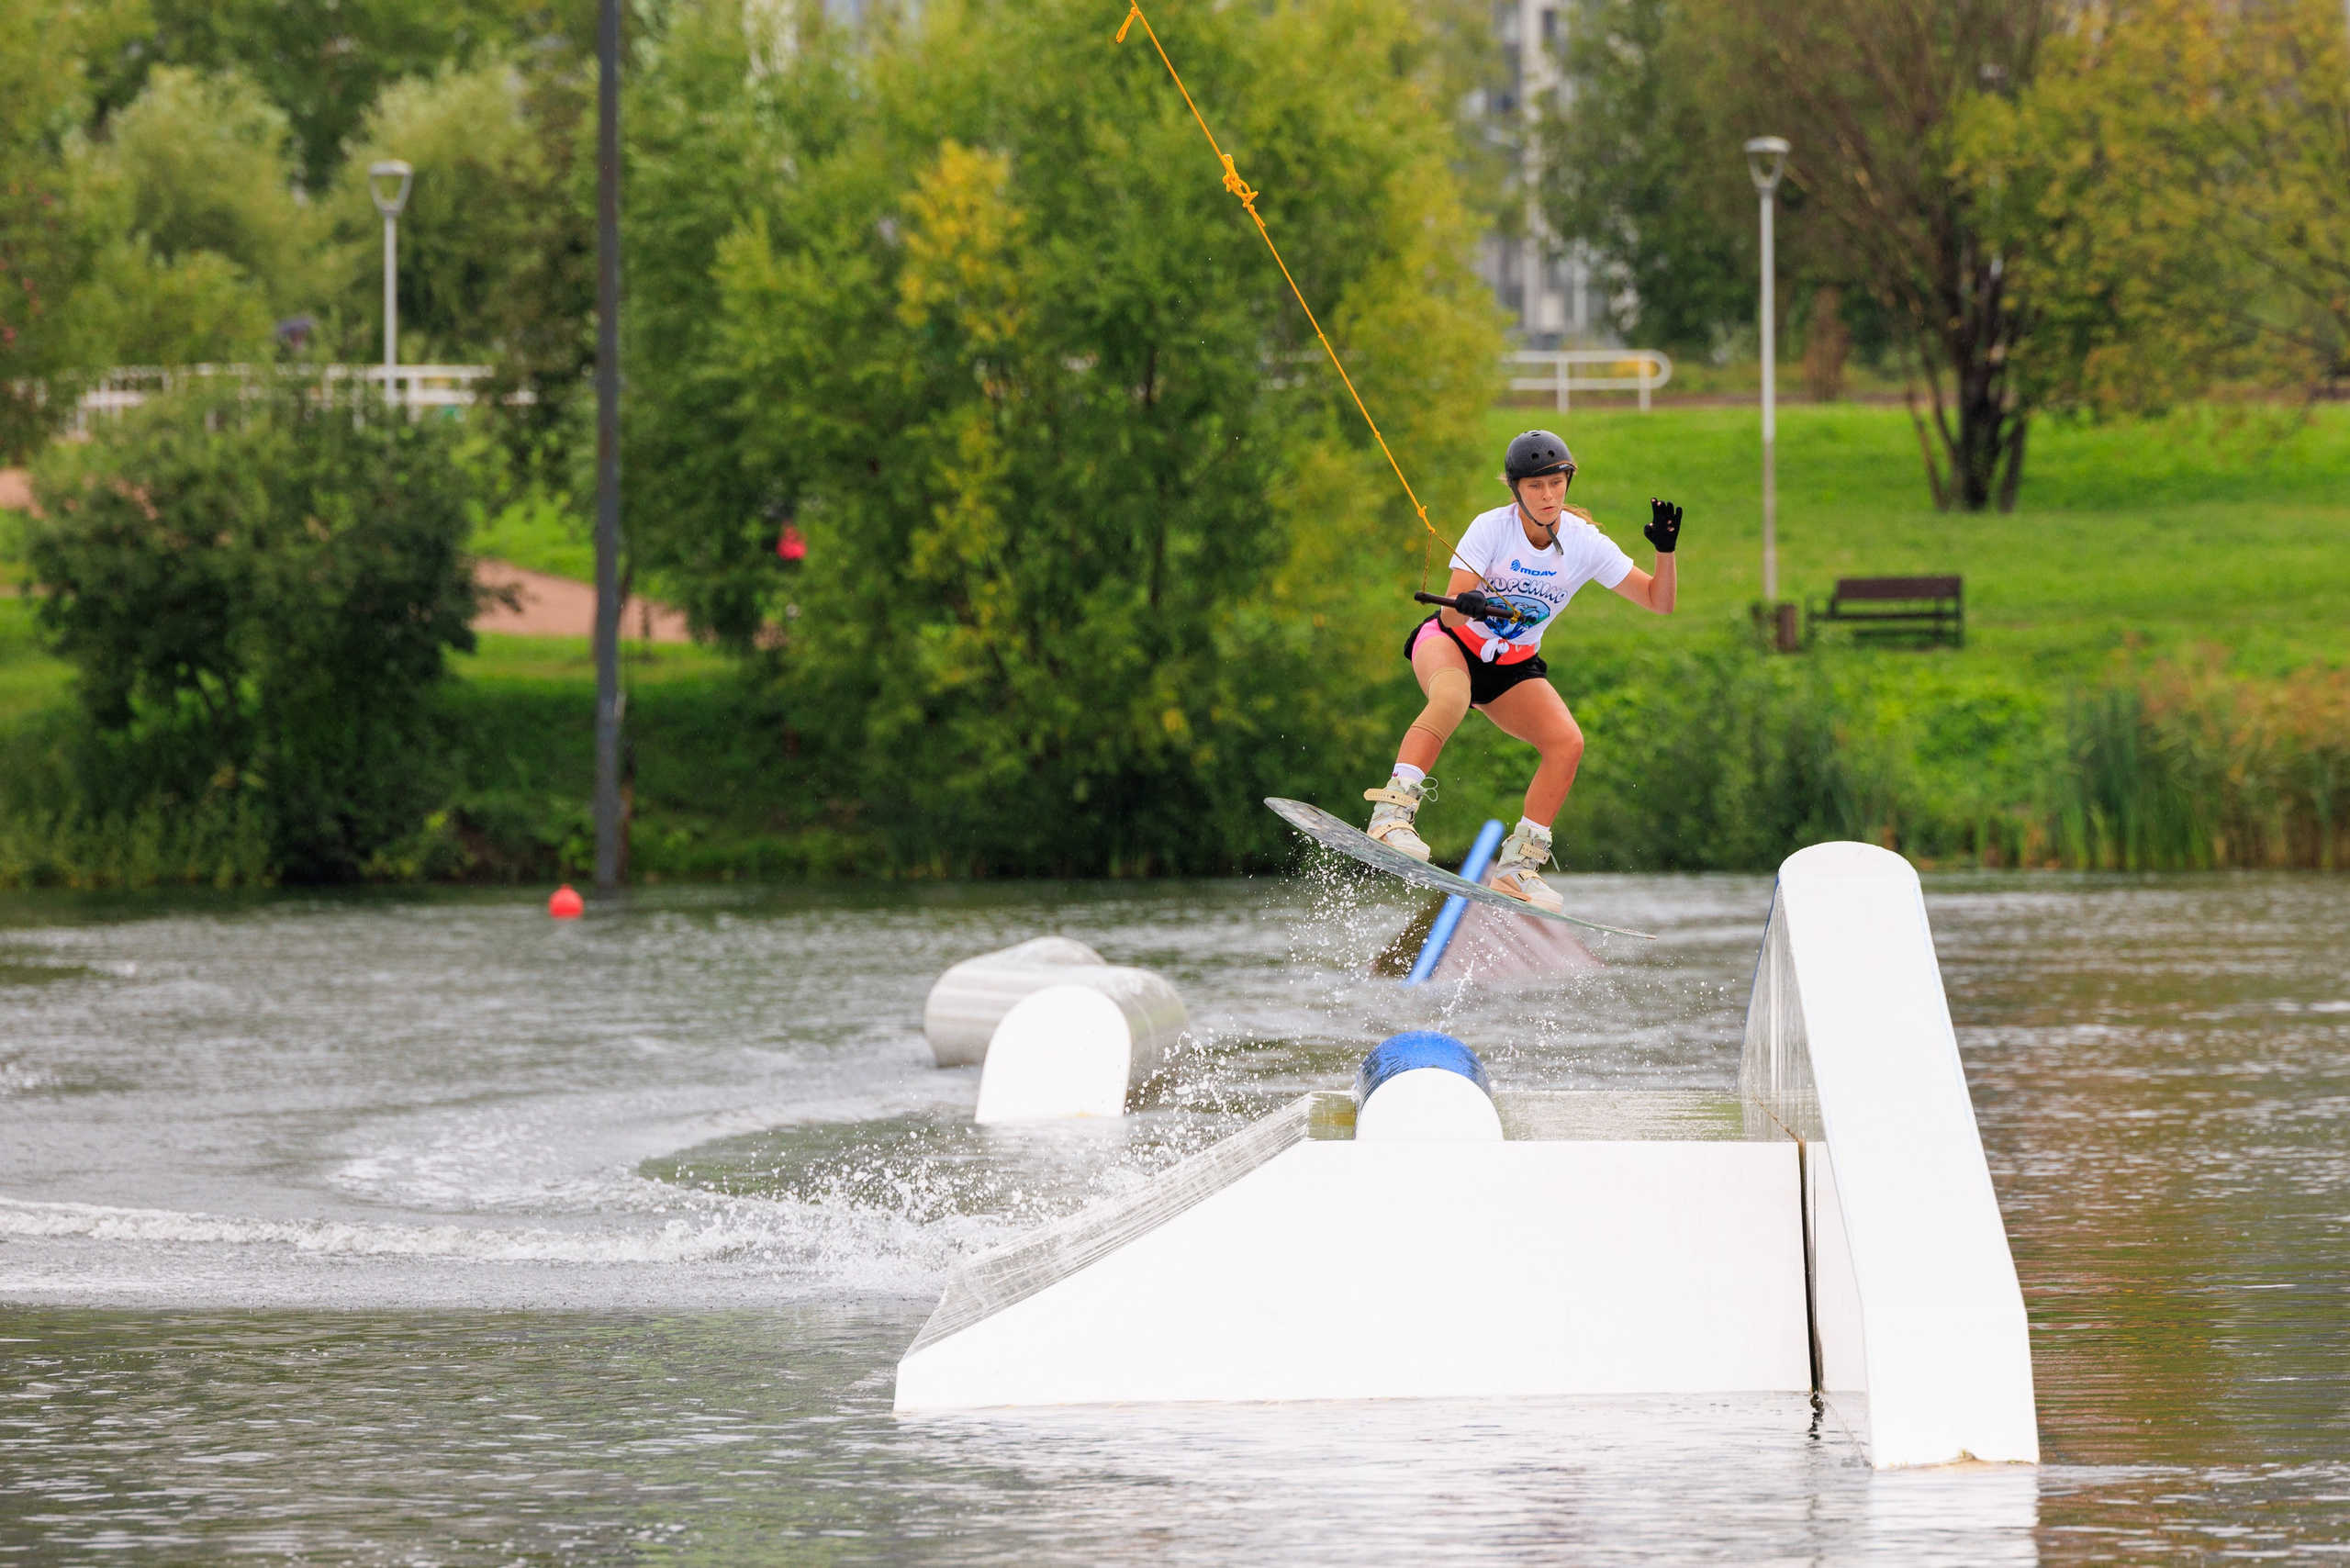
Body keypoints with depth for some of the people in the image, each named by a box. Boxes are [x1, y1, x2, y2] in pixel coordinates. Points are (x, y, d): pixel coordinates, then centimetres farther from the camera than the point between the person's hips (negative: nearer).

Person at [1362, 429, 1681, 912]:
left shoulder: (1586, 545, -11)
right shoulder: (1492, 528, -20)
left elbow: (1660, 602, -8)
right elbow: (1451, 614, -25)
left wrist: (1666, 551, -25)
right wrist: (1465, 605, -49)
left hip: (1512, 669, 4)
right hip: (1450, 643, -4)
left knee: (1568, 743, -20)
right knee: (1451, 698, -39)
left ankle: (1518, 866, -11)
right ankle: (1392, 814, -46)